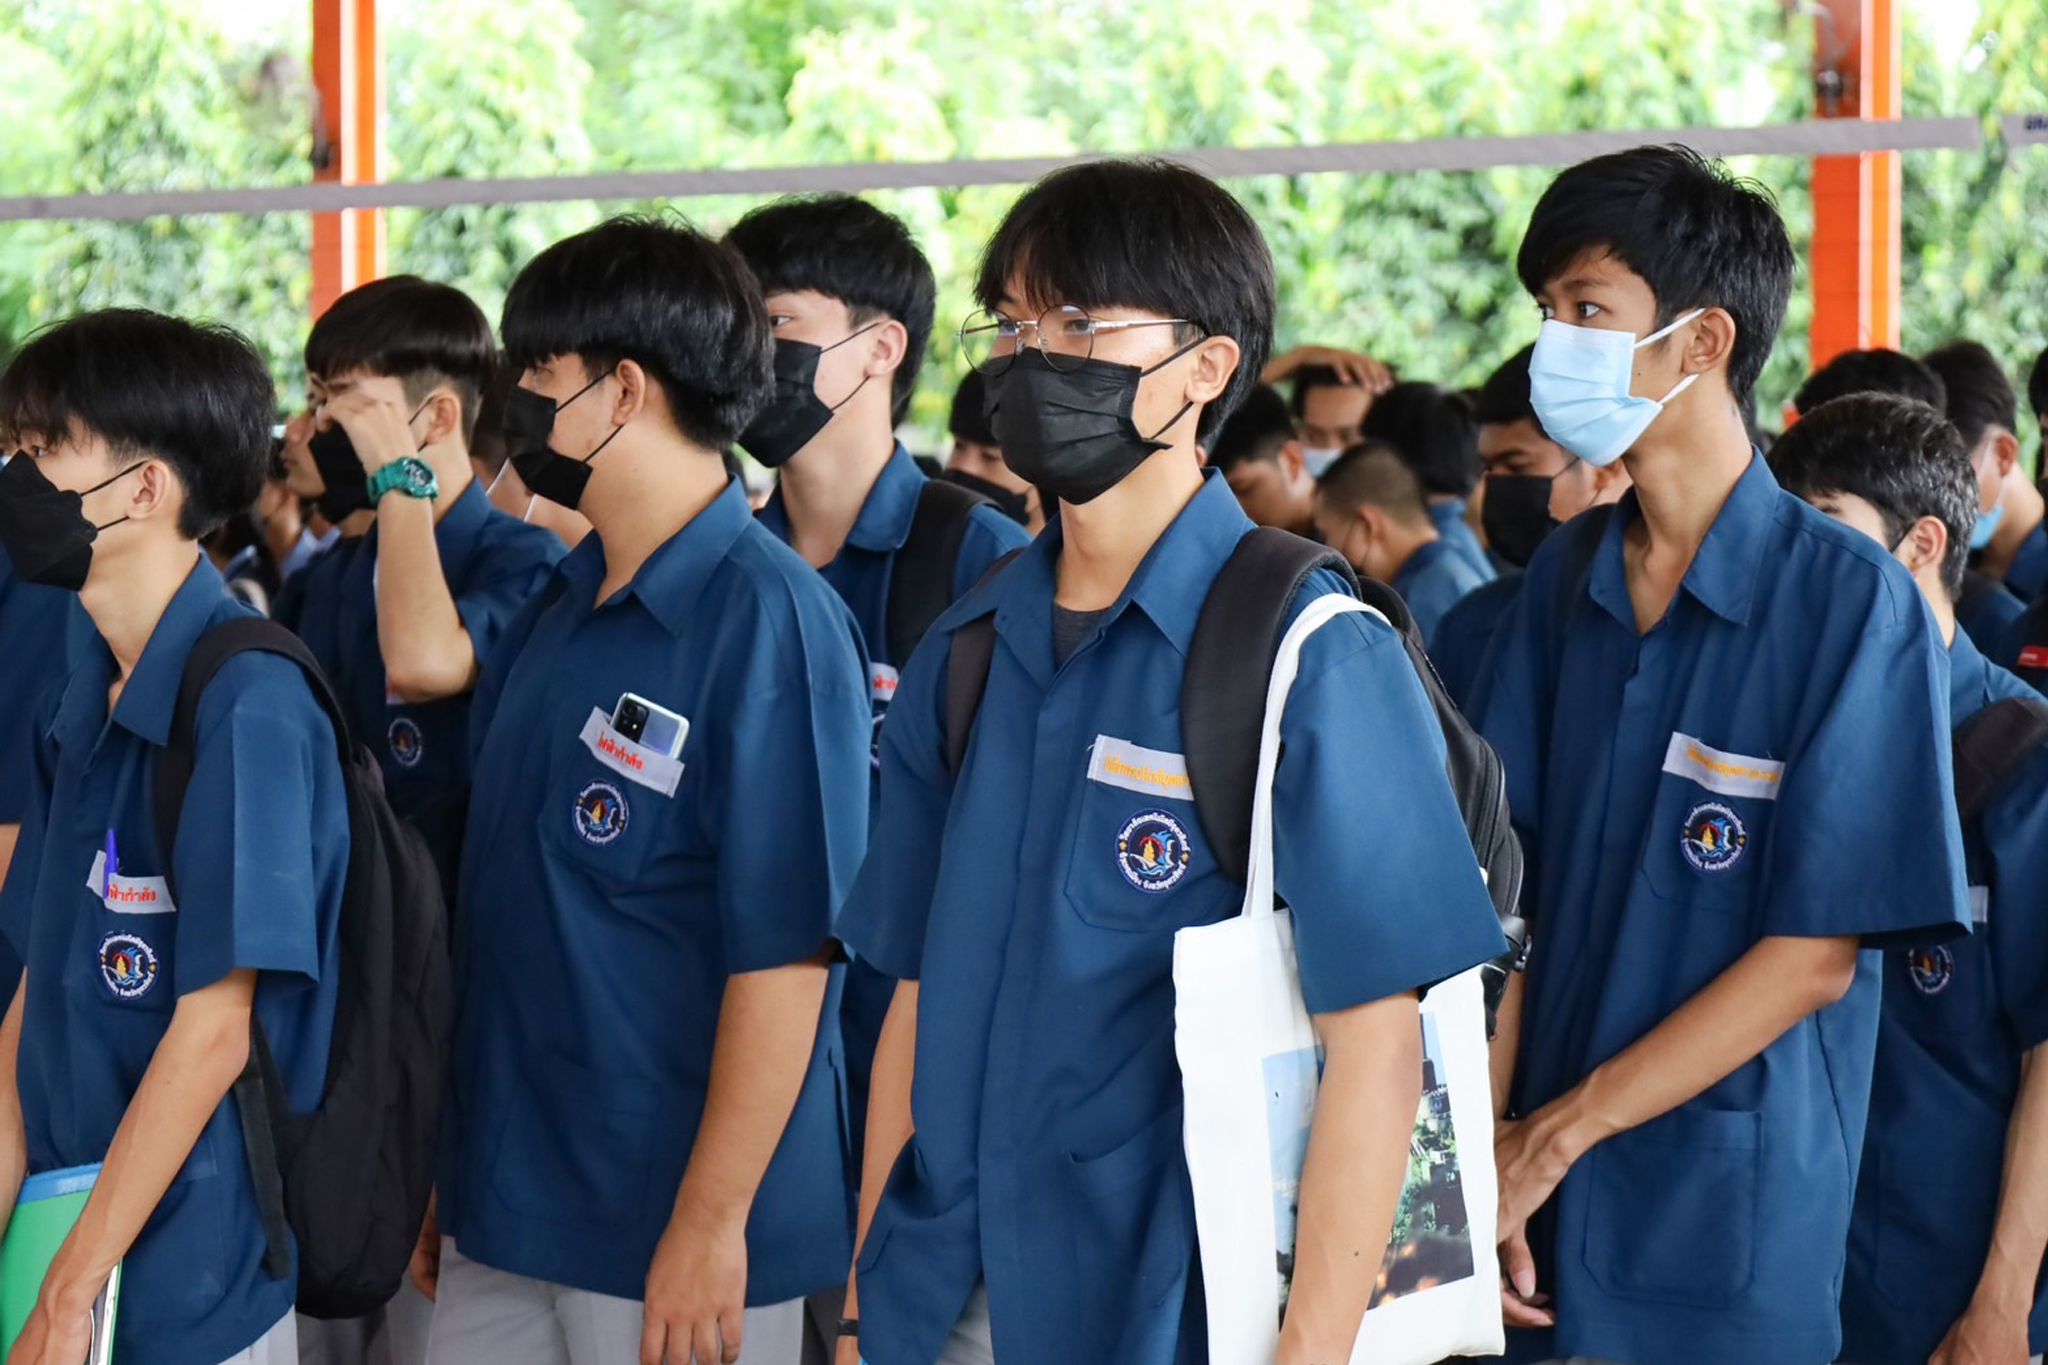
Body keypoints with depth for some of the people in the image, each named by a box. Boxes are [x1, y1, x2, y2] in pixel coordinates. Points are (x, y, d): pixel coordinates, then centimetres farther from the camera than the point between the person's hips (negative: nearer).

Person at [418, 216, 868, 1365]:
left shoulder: (770, 621, -15)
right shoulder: (555, 611, 10)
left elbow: (784, 954, -18)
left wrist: (713, 1223, -18)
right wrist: (456, 1177, 14)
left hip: (672, 1238, -7)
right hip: (507, 1214, 7)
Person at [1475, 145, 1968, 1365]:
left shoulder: (1852, 599, -11)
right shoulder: (1564, 583, 6)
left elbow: (1817, 955, -12)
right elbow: (1510, 886, 5)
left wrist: (1554, 1135, -12)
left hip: (1727, 1224, -4)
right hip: (1543, 1207, 4)